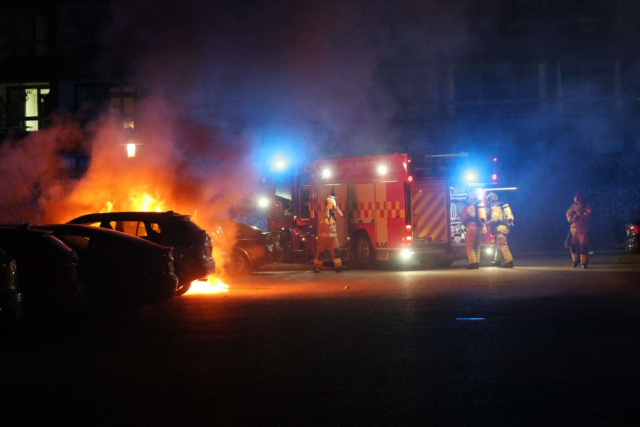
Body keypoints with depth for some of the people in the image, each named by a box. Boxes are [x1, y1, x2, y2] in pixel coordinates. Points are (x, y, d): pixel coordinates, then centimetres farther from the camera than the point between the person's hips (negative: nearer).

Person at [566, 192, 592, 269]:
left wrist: (578, 216, -24)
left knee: (583, 245, -9)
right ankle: (575, 260, 22)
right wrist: (570, 218, -12)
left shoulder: (587, 206, -1)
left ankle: (584, 262, -5)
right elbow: (568, 214, 10)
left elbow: (588, 215, -14)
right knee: (574, 245, 6)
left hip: (583, 229, -4)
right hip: (574, 228, 4)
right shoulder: (574, 206, 10)